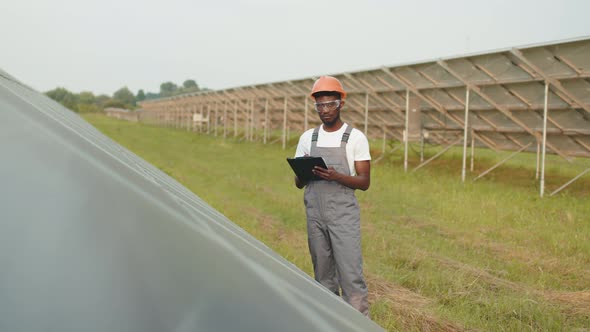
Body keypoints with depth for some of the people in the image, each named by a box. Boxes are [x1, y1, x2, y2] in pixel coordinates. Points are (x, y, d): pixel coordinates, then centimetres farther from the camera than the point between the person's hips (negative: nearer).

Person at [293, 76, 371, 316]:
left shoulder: (355, 138, 0)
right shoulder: (307, 138, 10)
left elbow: (364, 182, -3)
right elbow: (298, 183, 12)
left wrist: (336, 176, -21)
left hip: (344, 215, -4)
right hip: (315, 215, 4)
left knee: (351, 273, -8)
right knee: (323, 275, 9)